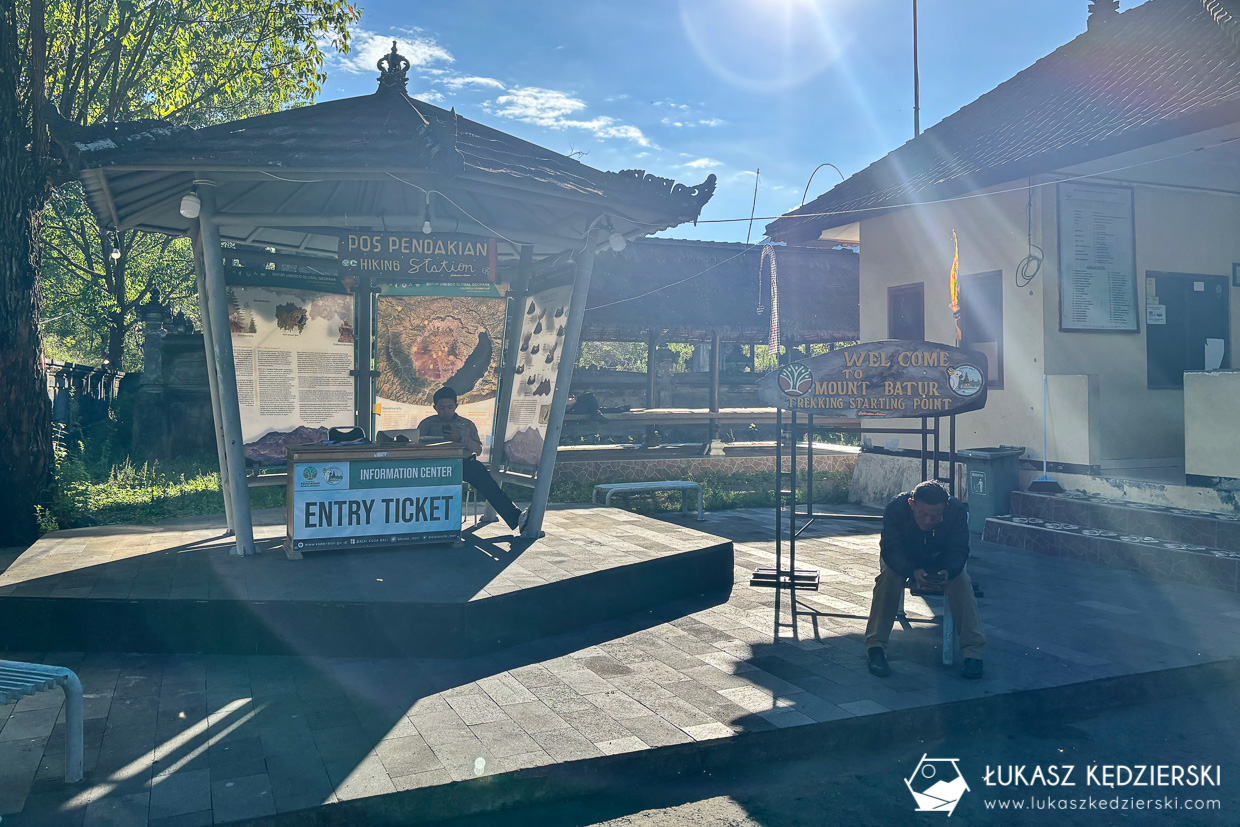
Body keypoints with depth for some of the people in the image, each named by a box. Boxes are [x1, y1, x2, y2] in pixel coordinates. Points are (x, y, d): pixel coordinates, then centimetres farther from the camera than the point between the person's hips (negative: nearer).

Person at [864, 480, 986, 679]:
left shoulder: (957, 510, -27)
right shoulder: (895, 509, -32)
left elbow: (958, 551, -23)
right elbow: (890, 550, -32)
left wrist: (948, 572, -46)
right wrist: (913, 572, -52)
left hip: (942, 563, 1)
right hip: (902, 561, -1)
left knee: (961, 581, -28)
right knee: (888, 576, -33)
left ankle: (973, 652, -23)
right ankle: (876, 648, -28)